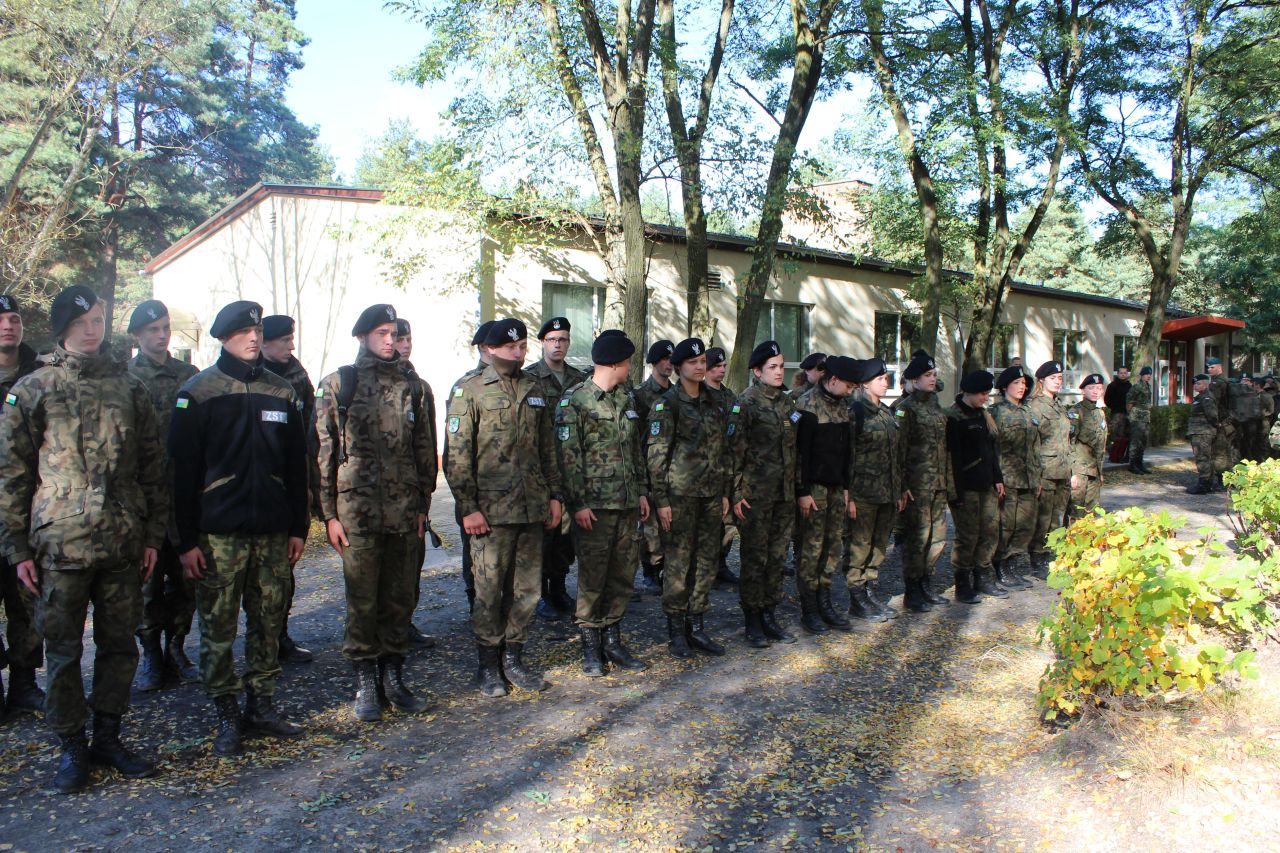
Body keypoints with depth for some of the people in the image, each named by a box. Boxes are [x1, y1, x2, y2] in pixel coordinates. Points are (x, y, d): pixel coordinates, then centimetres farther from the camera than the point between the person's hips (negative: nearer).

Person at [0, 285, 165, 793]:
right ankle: (71, 748, 20)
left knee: (119, 644, 9)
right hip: (60, 543, -2)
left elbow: (152, 465, 10)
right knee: (63, 649, 6)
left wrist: (153, 534, 6)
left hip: (124, 543, 2)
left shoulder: (129, 387, 9)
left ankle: (108, 738, 24)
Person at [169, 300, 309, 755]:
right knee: (219, 628, 2)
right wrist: (186, 540, -8)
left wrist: (298, 527, 8)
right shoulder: (198, 392, -1)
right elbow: (183, 470, -4)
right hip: (218, 533, -3)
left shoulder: (282, 393, 10)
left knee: (268, 623, 9)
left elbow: (297, 465, 12)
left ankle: (262, 705, 22)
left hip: (273, 530, 3)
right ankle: (228, 715, 15)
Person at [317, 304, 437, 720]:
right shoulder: (337, 384, 1)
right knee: (363, 602, 4)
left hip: (405, 512, 3)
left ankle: (393, 677, 23)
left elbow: (425, 449, 13)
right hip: (358, 510, -3)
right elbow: (324, 452, -1)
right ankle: (366, 683, 18)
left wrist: (422, 504, 8)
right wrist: (329, 513, -5)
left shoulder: (410, 386, 10)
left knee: (400, 599, 9)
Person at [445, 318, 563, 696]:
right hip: (491, 509, -5)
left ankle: (513, 657, 24)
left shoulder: (535, 391, 13)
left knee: (527, 588, 10)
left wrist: (554, 495, 12)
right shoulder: (469, 391, -3)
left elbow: (548, 449, 18)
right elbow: (457, 455, -7)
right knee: (490, 590, 3)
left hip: (533, 508, 5)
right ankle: (489, 664, 18)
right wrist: (468, 507, -12)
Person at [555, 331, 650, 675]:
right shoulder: (574, 402, -8)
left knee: (624, 574, 10)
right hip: (595, 505, -6)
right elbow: (569, 456, -12)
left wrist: (642, 491, 14)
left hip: (627, 504, 7)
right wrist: (578, 503, -15)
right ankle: (590, 646, 15)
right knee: (592, 577, 1)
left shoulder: (626, 399, 14)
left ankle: (612, 640, 22)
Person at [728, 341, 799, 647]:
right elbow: (735, 450, -11)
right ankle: (752, 621, 12)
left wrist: (797, 487, 15)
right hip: (756, 494, -6)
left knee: (777, 556, 11)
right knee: (755, 558, 1)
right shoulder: (745, 402, -8)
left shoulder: (787, 402, 12)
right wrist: (737, 493, -15)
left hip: (785, 494, 6)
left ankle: (770, 615, 22)